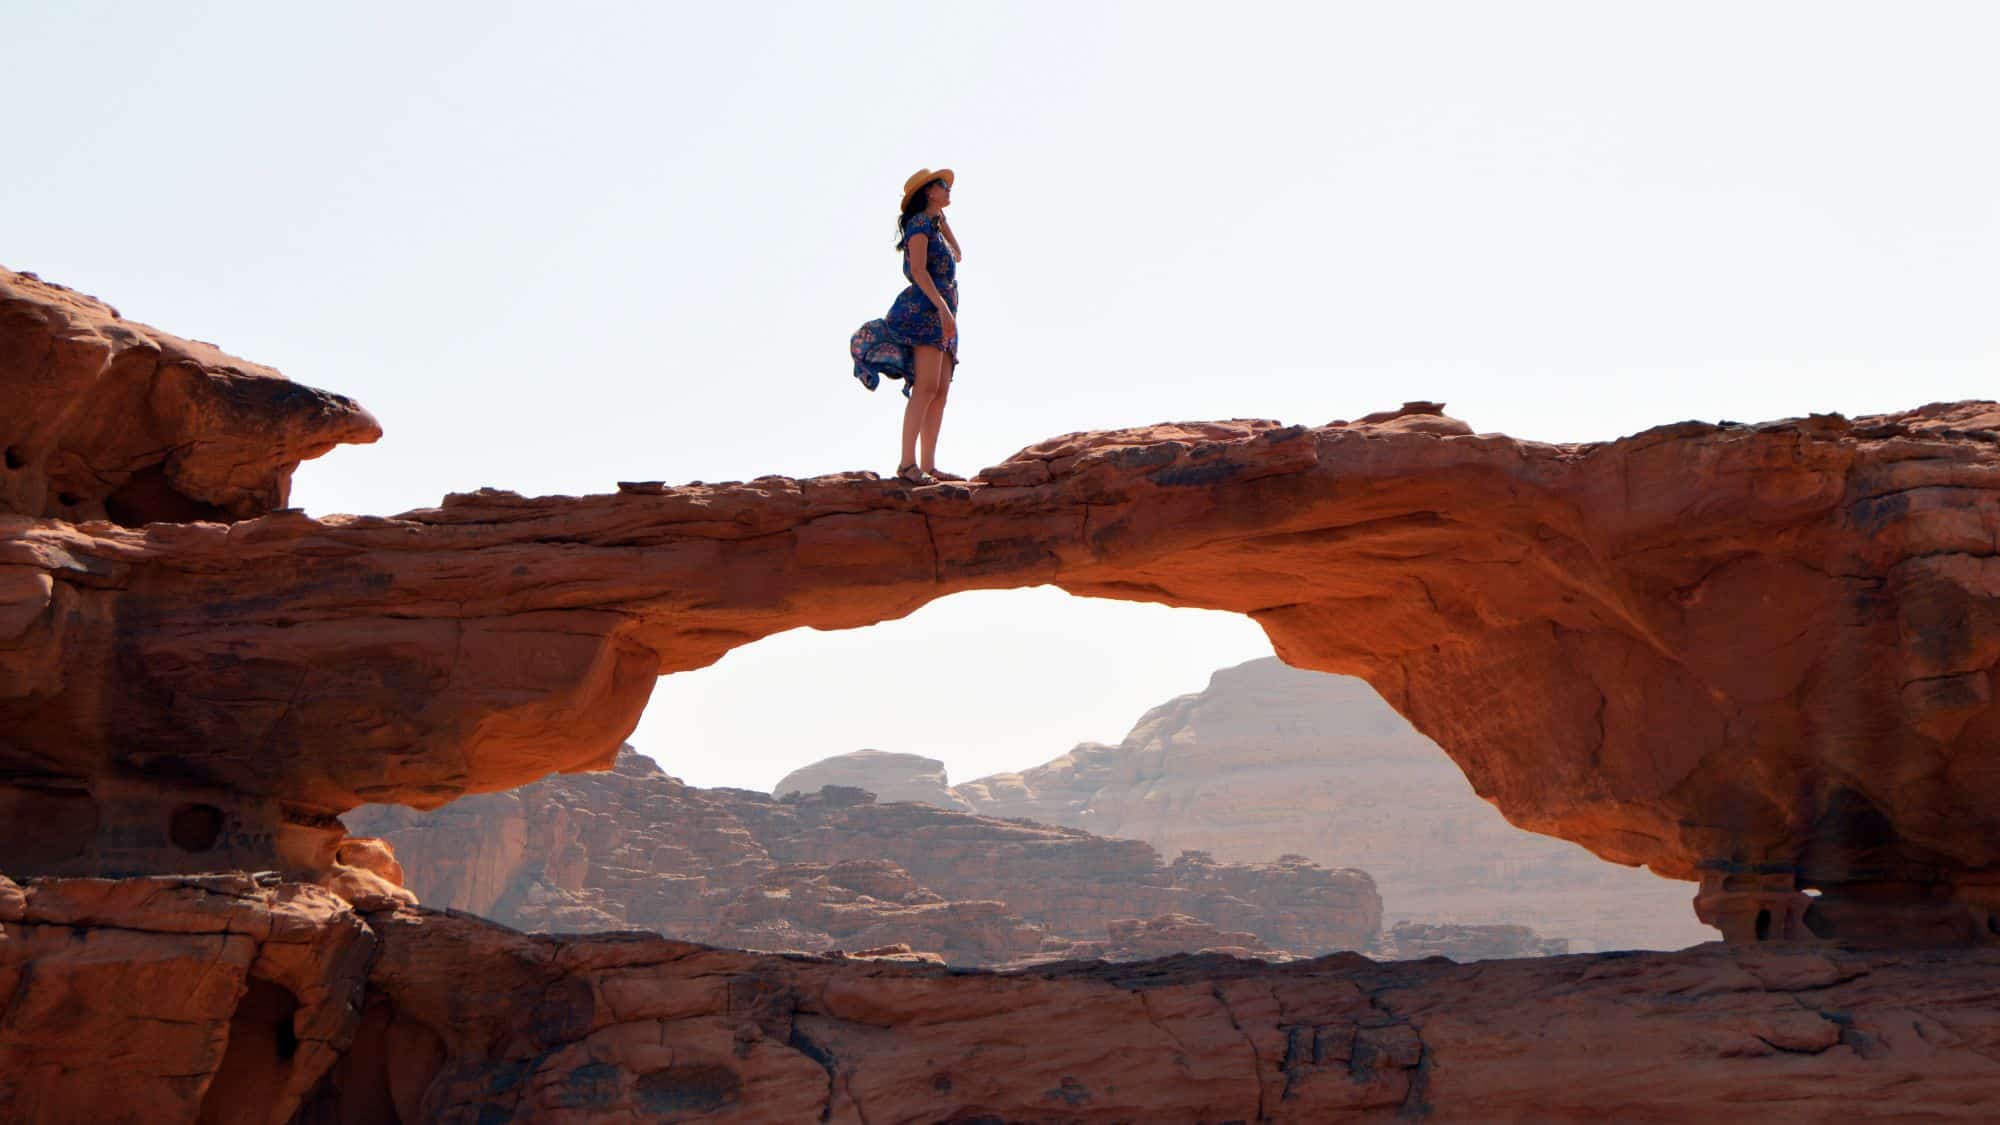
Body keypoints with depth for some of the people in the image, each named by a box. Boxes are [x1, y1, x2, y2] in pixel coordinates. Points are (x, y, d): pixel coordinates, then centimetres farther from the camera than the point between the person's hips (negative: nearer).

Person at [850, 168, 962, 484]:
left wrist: (941, 217, 30)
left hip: (942, 314, 10)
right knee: (927, 386, -19)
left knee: (941, 392, 0)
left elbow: (957, 255, 39)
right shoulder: (919, 223, -3)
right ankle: (907, 463, -25)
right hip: (924, 308, -10)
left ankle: (928, 465, -4)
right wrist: (943, 307, -25)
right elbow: (918, 270, -15)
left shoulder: (933, 225, 25)